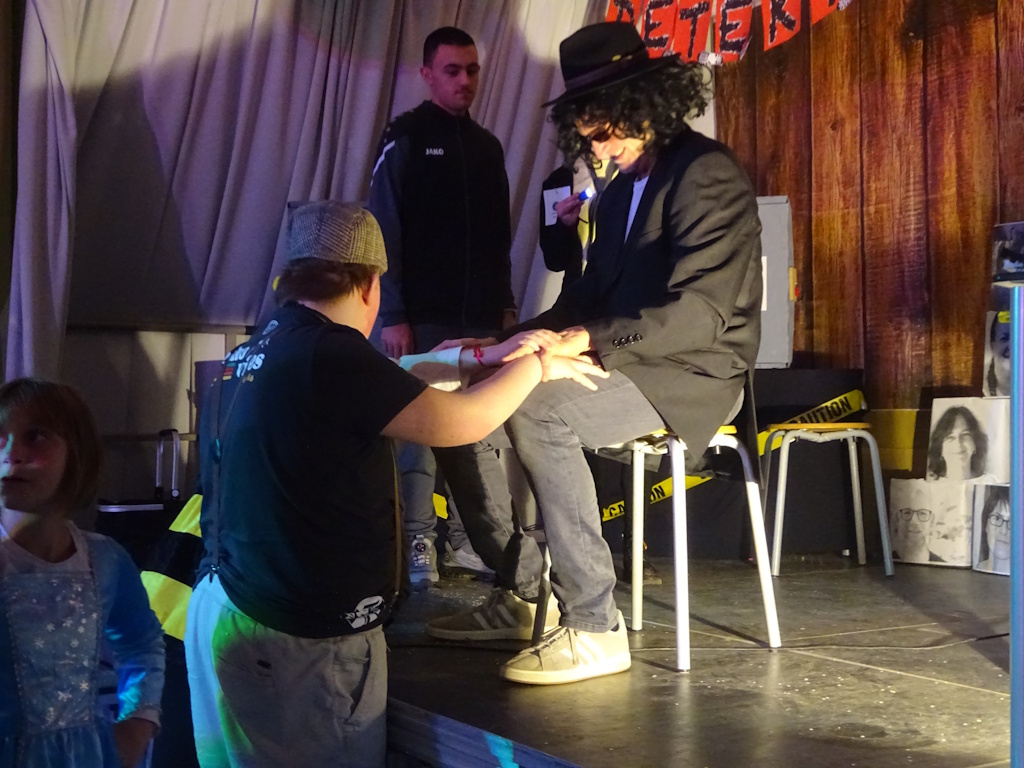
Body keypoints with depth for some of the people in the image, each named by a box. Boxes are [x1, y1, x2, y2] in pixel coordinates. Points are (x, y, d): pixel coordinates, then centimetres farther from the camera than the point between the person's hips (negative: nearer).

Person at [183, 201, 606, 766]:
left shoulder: (253, 354, 8)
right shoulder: (327, 353, -20)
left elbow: (386, 387, 18)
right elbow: (458, 423, -16)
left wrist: (484, 357, 22)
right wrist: (535, 366, 2)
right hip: (299, 639, -9)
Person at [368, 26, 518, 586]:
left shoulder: (487, 145, 15)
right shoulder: (405, 138, -2)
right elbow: (385, 231, -8)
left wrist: (505, 303, 12)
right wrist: (393, 315, -14)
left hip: (478, 316, 5)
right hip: (424, 315, -5)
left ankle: (467, 537, 13)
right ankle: (418, 542, 3)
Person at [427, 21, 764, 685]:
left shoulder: (709, 175, -11)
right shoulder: (622, 189, 17)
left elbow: (701, 311, -22)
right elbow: (592, 298, 19)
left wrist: (586, 338, -28)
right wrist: (522, 339, 1)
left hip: (693, 378, -9)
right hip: (629, 369, 9)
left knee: (536, 409, -32)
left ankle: (595, 627, -27)